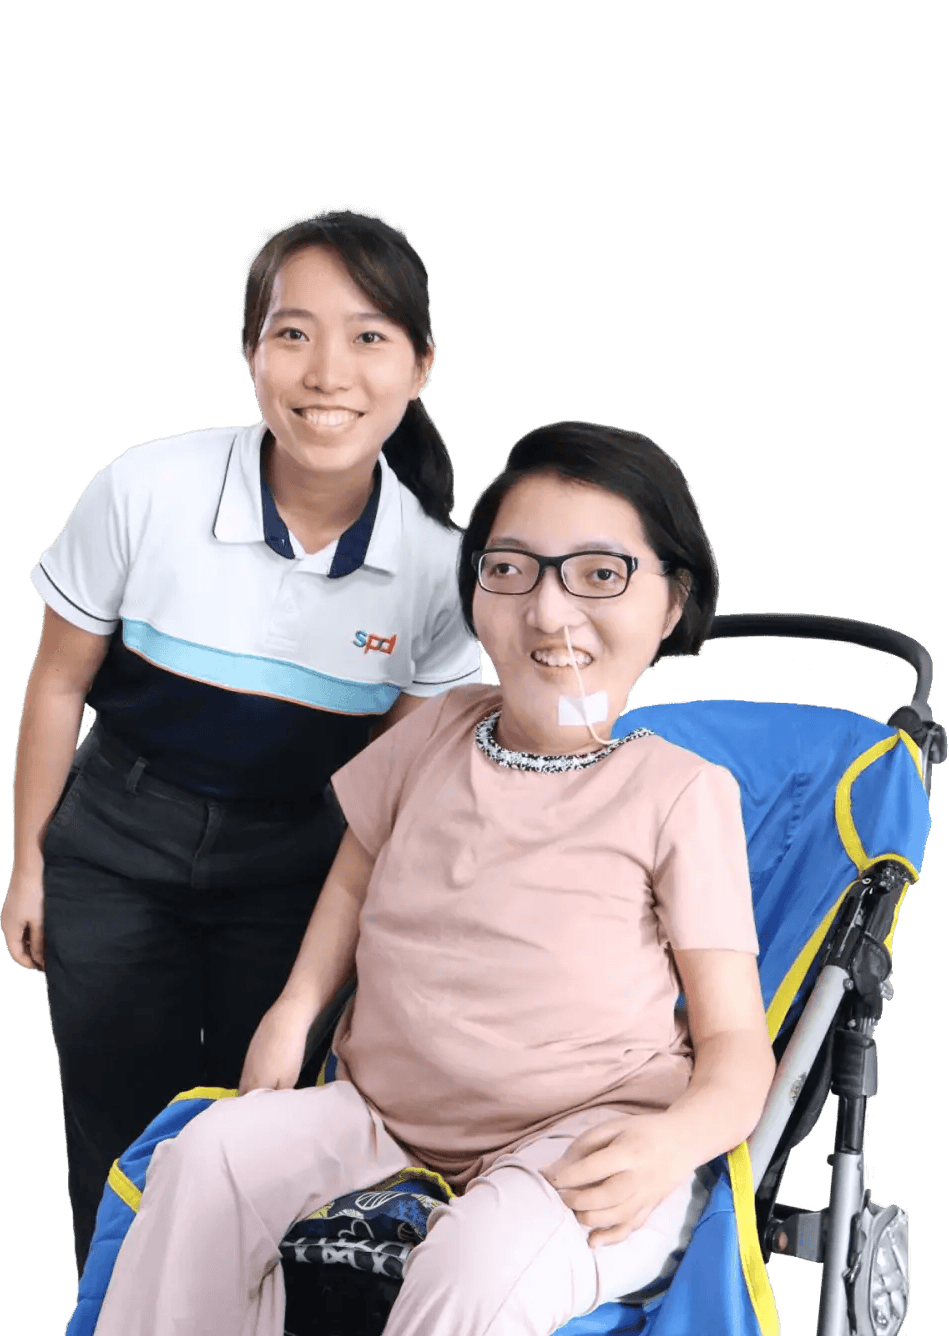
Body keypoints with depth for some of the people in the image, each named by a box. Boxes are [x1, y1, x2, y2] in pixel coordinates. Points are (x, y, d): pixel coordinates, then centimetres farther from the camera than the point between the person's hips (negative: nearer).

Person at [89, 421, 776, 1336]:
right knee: (211, 1155, -20)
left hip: (587, 1141, -5)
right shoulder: (438, 731, 10)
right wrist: (295, 1009, 9)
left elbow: (735, 1041, -4)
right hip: (390, 1115, 5)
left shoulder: (681, 791, -5)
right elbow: (358, 877, 28)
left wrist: (675, 1140, -27)